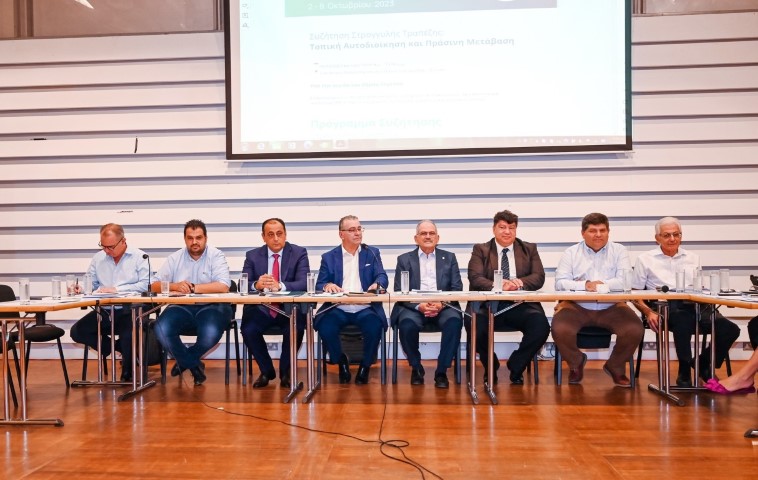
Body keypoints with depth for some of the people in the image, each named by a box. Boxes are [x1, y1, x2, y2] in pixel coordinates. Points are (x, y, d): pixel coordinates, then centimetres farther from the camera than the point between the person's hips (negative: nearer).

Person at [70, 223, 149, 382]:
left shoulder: (139, 257, -3)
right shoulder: (98, 258, 13)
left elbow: (145, 285, -14)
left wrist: (116, 289, -19)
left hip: (130, 311, -5)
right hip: (104, 311, 6)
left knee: (128, 336, -30)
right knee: (77, 332, -11)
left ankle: (127, 376, 1)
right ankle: (119, 348, 6)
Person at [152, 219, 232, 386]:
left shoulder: (216, 256, -2)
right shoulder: (175, 258, 9)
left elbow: (223, 287, -17)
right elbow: (155, 285, 4)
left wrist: (192, 287, -16)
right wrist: (176, 286, -17)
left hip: (210, 307, -3)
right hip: (181, 308, 3)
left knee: (210, 333, -33)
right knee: (161, 329, -25)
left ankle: (184, 360, 4)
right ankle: (194, 365, 0)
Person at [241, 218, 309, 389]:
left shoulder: (299, 253, 0)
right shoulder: (252, 255, 6)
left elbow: (304, 283, -14)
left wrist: (280, 286, -34)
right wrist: (256, 285, -29)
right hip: (261, 309, 2)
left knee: (295, 329, -31)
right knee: (248, 330, -26)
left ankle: (285, 372, 0)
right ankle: (266, 370, 4)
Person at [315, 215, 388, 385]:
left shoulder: (372, 253, 12)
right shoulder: (328, 257, 11)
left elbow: (382, 277, 0)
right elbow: (319, 285, 5)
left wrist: (377, 284, -25)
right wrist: (327, 286, -21)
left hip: (365, 308, 0)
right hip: (338, 309, 0)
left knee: (375, 327, -30)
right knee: (325, 328, -29)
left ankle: (365, 365, 1)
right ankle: (342, 362, 4)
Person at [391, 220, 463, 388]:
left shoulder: (449, 258, 15)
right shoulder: (404, 259, 12)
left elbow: (457, 288, 6)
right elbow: (399, 292, 3)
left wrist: (441, 304, -15)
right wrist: (419, 305, -16)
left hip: (443, 307, 1)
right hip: (413, 307, 0)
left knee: (454, 320, -32)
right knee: (407, 323, -33)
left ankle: (441, 371, -14)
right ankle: (416, 368, -5)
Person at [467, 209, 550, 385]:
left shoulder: (529, 249, 16)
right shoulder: (480, 250, 10)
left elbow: (539, 277, 3)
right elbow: (475, 278, -5)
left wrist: (521, 282, -21)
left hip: (520, 305, 2)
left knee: (541, 325, -29)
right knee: (474, 324, -32)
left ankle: (516, 365, 1)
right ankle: (491, 367, 0)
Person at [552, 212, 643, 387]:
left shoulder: (619, 251, 10)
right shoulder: (571, 253, 9)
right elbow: (560, 283, -3)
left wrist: (604, 284, -21)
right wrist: (584, 285, -20)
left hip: (611, 308, 1)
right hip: (576, 307, -1)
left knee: (635, 330, -24)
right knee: (560, 330, -27)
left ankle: (615, 366, 9)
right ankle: (576, 363, 9)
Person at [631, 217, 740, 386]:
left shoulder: (693, 258, 25)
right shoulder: (645, 259, 14)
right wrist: (648, 312, -8)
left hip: (694, 305, 4)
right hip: (665, 306, -4)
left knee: (730, 329, -23)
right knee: (683, 323, -39)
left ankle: (704, 365, 4)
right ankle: (684, 372, -16)